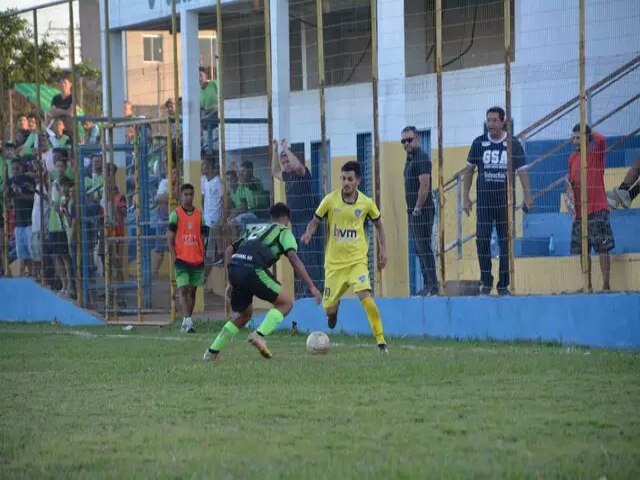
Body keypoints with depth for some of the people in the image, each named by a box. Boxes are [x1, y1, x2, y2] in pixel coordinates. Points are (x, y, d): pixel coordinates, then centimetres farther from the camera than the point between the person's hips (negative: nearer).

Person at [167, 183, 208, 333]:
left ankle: (186, 322, 12)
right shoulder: (176, 214, -1)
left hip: (197, 259, 4)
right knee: (183, 289, -13)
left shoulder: (199, 214, 10)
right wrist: (174, 258, -10)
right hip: (181, 259, -4)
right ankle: (187, 321, -21)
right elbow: (169, 238, -2)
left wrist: (202, 257, 6)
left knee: (192, 290, 6)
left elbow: (202, 238, 14)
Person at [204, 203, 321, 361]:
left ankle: (212, 352, 21)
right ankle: (259, 335, -11)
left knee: (244, 314, 26)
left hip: (234, 267, 7)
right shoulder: (284, 231, 17)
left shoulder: (255, 229, 35)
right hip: (253, 269, -7)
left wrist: (231, 282, 29)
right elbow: (293, 259, 1)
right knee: (286, 302, 8)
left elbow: (229, 250, 28)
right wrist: (311, 287, -2)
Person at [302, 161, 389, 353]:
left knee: (364, 295, -26)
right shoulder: (330, 200, -5)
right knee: (328, 309, 6)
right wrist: (308, 234, -17)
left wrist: (382, 249, 9)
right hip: (334, 261, 1)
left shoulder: (366, 203, -4)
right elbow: (315, 222, 4)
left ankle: (381, 340, -19)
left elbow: (378, 225, 14)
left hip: (357, 259, -1)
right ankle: (334, 309, 47)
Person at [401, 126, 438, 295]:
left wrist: (417, 209, -18)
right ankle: (428, 285, 14)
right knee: (420, 249, 11)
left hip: (422, 211, -10)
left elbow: (424, 186, -19)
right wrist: (412, 209, 15)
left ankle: (432, 285, -10)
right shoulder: (410, 158, 18)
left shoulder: (422, 158, -12)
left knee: (424, 248, -11)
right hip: (414, 211, 10)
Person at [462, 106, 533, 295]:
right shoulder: (479, 143, 4)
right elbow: (469, 170, 11)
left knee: (506, 242, 2)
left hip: (505, 201, 0)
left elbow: (522, 172, 1)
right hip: (484, 201, 0)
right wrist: (465, 198, 7)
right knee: (482, 240, -6)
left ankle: (504, 285, 8)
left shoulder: (514, 145, 1)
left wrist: (527, 197, -11)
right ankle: (486, 282, 6)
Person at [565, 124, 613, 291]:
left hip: (597, 210, -6)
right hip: (579, 212, 7)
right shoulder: (572, 158, 13)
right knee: (582, 251, 9)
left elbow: (600, 139, -26)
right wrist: (569, 190, 3)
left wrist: (588, 134, -8)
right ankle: (588, 286, 16)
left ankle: (606, 285, -7)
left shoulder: (596, 153, -5)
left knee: (602, 249, -7)